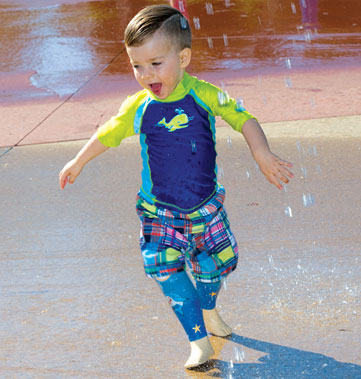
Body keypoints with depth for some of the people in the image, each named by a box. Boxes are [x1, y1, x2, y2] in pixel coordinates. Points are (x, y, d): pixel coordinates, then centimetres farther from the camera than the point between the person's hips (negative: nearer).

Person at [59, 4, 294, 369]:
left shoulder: (203, 94, -13)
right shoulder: (138, 108, -9)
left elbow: (243, 118, -5)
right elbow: (108, 132, 9)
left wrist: (263, 154, -19)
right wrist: (78, 161, 21)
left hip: (205, 206, 1)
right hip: (160, 212, 0)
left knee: (215, 264, 14)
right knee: (169, 272, -14)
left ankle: (208, 310, 47)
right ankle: (199, 341, -5)